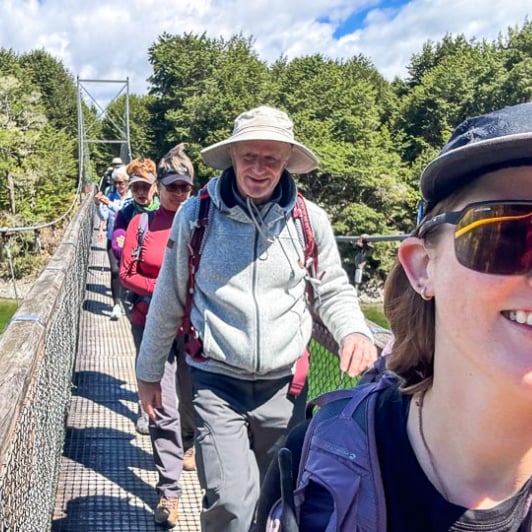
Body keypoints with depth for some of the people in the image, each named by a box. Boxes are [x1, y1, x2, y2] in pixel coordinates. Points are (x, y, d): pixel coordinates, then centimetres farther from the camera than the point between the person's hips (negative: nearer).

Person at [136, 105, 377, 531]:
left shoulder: (310, 220, -3)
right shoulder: (196, 216, -5)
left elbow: (333, 291, 9)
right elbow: (168, 302, 4)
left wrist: (355, 331, -12)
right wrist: (148, 371, 11)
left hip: (284, 384, 2)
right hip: (217, 383, -2)